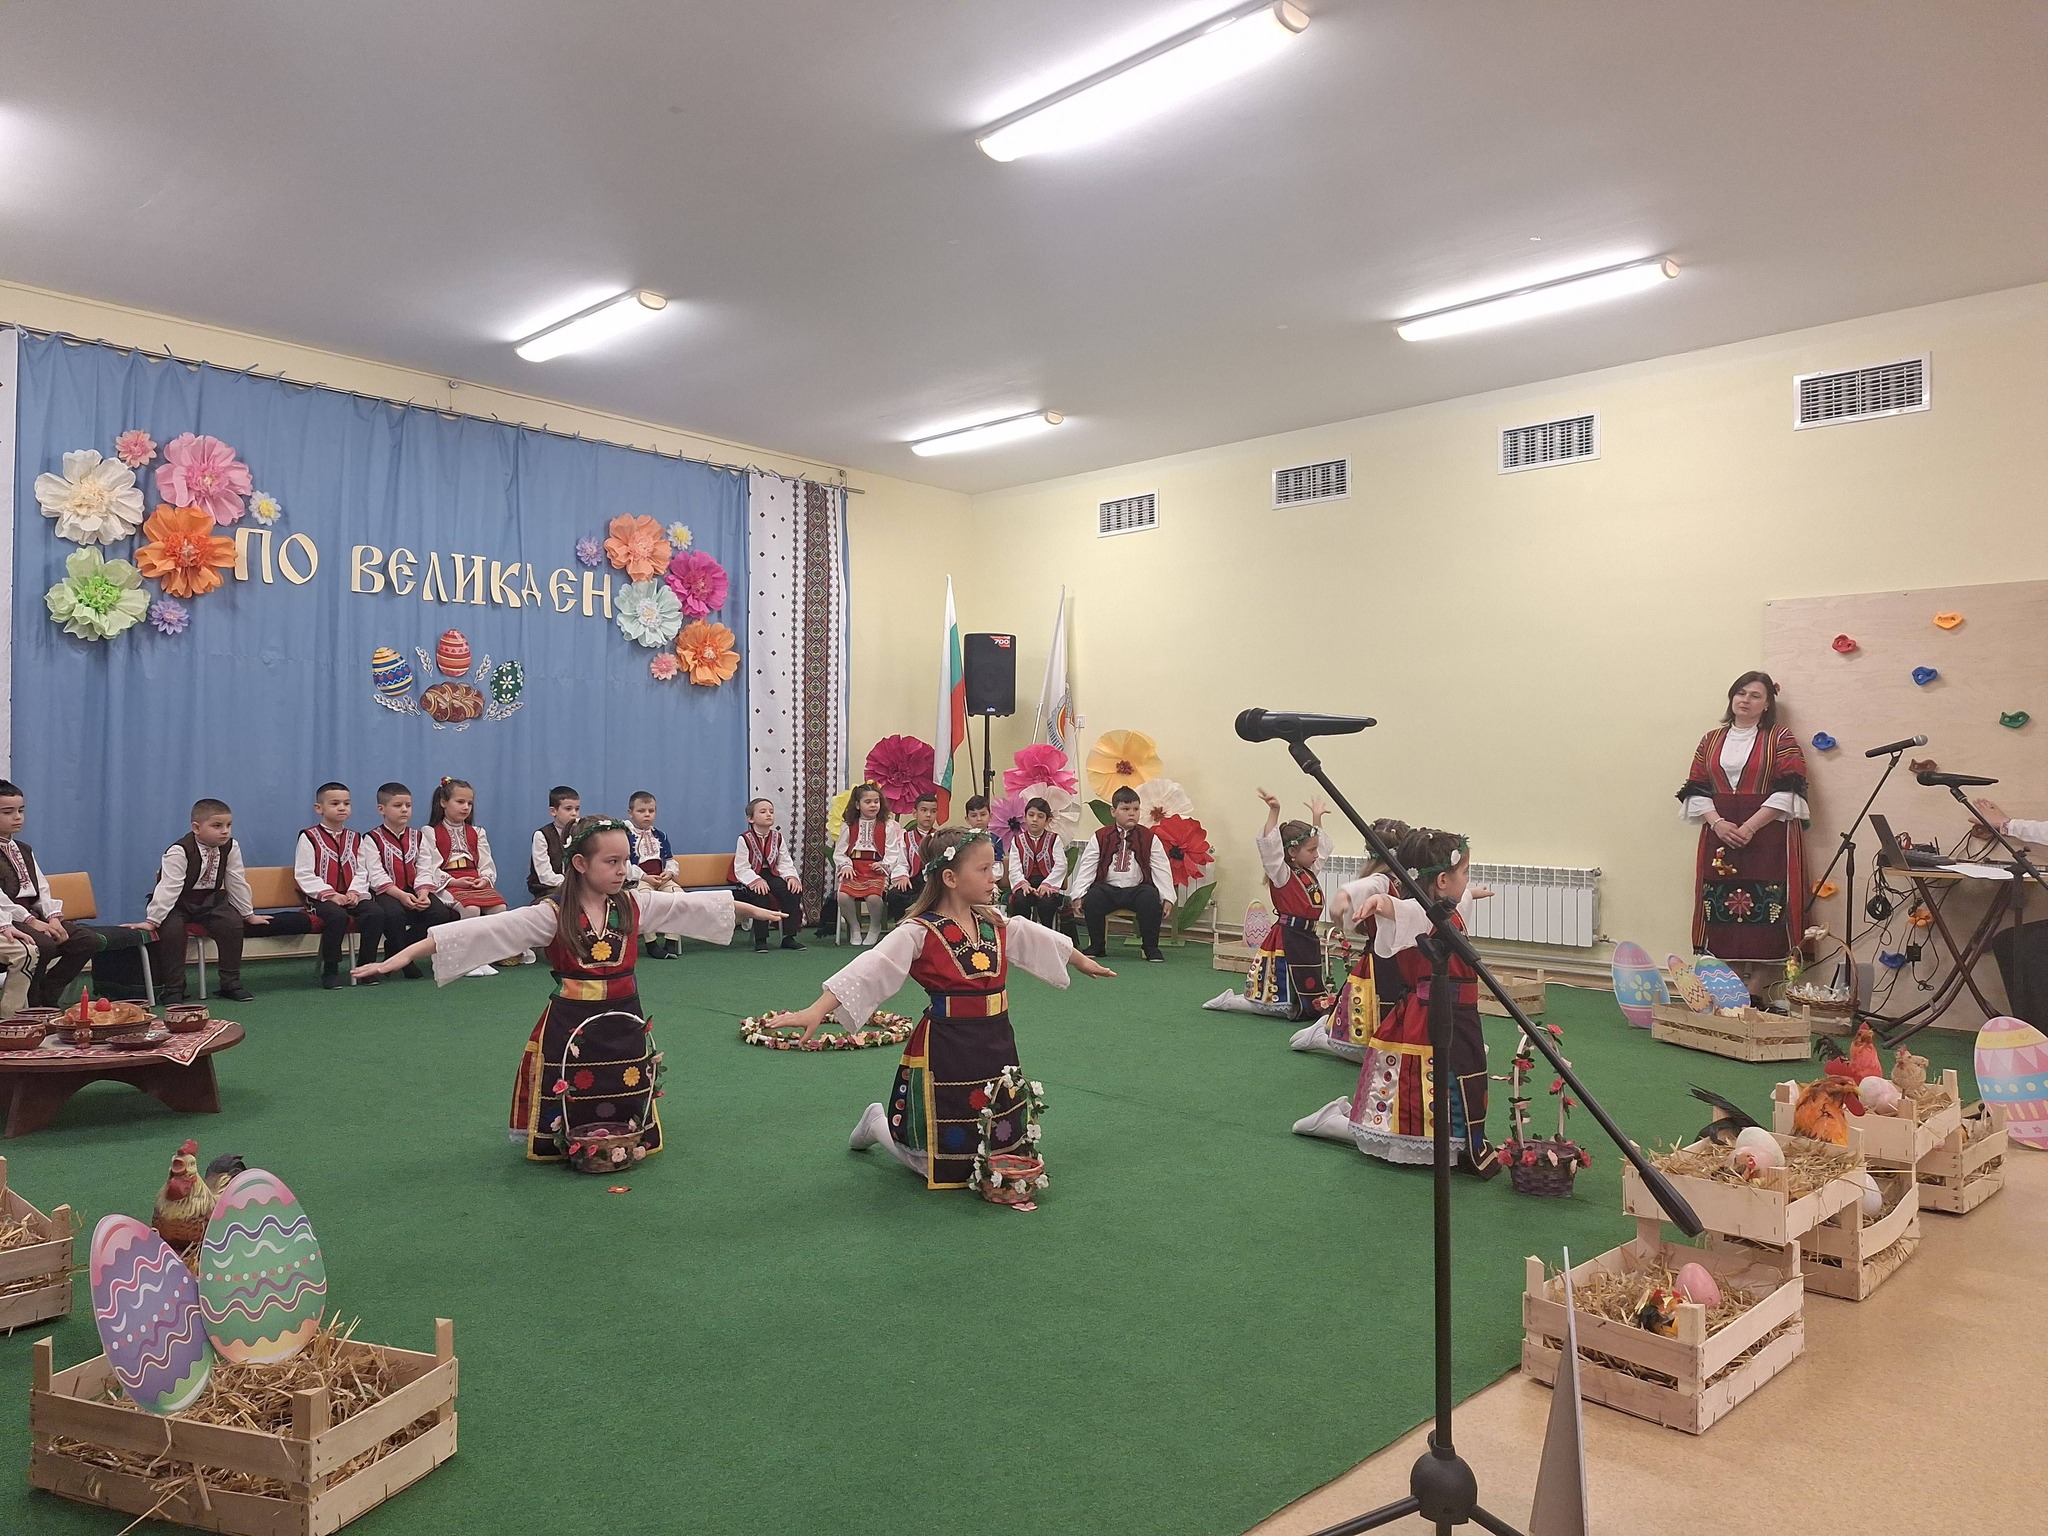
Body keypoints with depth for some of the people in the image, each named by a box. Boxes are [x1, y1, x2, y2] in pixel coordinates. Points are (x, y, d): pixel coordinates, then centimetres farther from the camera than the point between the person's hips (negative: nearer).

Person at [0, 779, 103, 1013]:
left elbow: (42, 890, 13)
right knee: (42, 945, -34)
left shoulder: (24, 851, 20)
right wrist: (30, 921, -22)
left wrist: (53, 916, -5)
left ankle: (45, 997, -1)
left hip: (32, 916, 8)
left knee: (90, 941, -8)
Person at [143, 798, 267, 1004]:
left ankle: (230, 983, -4)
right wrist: (152, 920, -29)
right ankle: (173, 988, -14)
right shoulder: (179, 851, -23)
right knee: (172, 929, -30)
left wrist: (249, 914, 5)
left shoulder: (231, 847, -8)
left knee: (233, 923, -18)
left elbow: (237, 883, 0)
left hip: (209, 900, 4)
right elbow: (168, 888, -27)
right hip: (177, 902, -4)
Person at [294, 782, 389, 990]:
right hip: (321, 896, -4)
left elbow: (362, 871, 11)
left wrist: (355, 891, -10)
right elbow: (304, 875, -6)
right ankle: (330, 970, -18)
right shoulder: (309, 838, 2)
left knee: (376, 912, -26)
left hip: (352, 895, 4)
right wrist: (330, 894, -17)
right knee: (337, 916, -36)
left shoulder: (354, 838, 16)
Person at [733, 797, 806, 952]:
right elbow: (741, 868, -12)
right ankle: (760, 940, -23)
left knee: (794, 890, -19)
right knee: (761, 894, -34)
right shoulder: (744, 839, -7)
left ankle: (788, 937, -10)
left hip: (772, 874, 4)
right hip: (751, 877, -4)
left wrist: (792, 876, -15)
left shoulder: (778, 837, 8)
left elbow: (785, 863, 5)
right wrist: (756, 880, -28)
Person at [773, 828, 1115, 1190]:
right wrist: (817, 1011, -37)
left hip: (996, 1045, 6)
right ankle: (878, 1124, 30)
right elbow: (869, 970, -26)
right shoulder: (920, 933, -16)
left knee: (1000, 1153, 16)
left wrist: (1083, 962, 37)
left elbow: (1041, 941, 22)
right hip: (945, 1050, -6)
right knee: (941, 1168, 4)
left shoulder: (996, 924, 4)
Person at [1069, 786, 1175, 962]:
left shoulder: (1149, 838, 5)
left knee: (1151, 898, -32)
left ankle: (1151, 948, -14)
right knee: (1092, 898, -30)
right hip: (1107, 888, 0)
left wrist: (1168, 898, -8)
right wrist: (1077, 896, -11)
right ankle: (1096, 946, -9)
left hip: (1137, 889, 0)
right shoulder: (1100, 838, 4)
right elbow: (1086, 868, 0)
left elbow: (1162, 870, 2)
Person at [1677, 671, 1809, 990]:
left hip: (1768, 838, -3)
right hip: (1720, 836, 3)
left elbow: (1788, 790, -6)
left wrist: (1750, 826, -15)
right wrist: (1717, 822, -8)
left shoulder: (1781, 738, 4)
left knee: (1762, 908, -7)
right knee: (1721, 906, 0)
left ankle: (1759, 979, -2)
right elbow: (1696, 789, 10)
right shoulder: (1711, 739, 15)